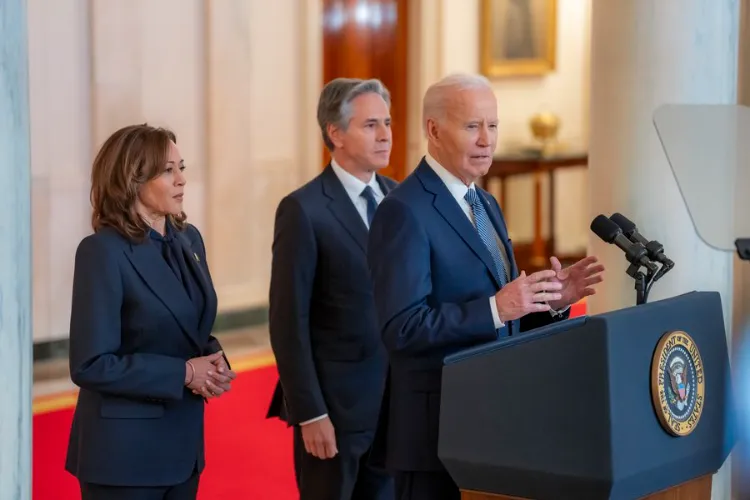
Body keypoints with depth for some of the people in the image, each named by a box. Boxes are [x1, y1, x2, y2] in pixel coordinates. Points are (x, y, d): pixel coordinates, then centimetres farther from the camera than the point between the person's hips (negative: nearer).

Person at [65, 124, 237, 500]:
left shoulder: (189, 239, 7)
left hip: (183, 441, 7)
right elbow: (90, 365, -19)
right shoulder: (103, 251, -16)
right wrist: (183, 373, -19)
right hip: (123, 449, -7)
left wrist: (213, 357, -4)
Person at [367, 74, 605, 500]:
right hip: (436, 427, -8)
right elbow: (403, 328, -21)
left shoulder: (486, 205, 14)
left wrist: (552, 300, -2)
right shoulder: (404, 211, -13)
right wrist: (496, 308, -27)